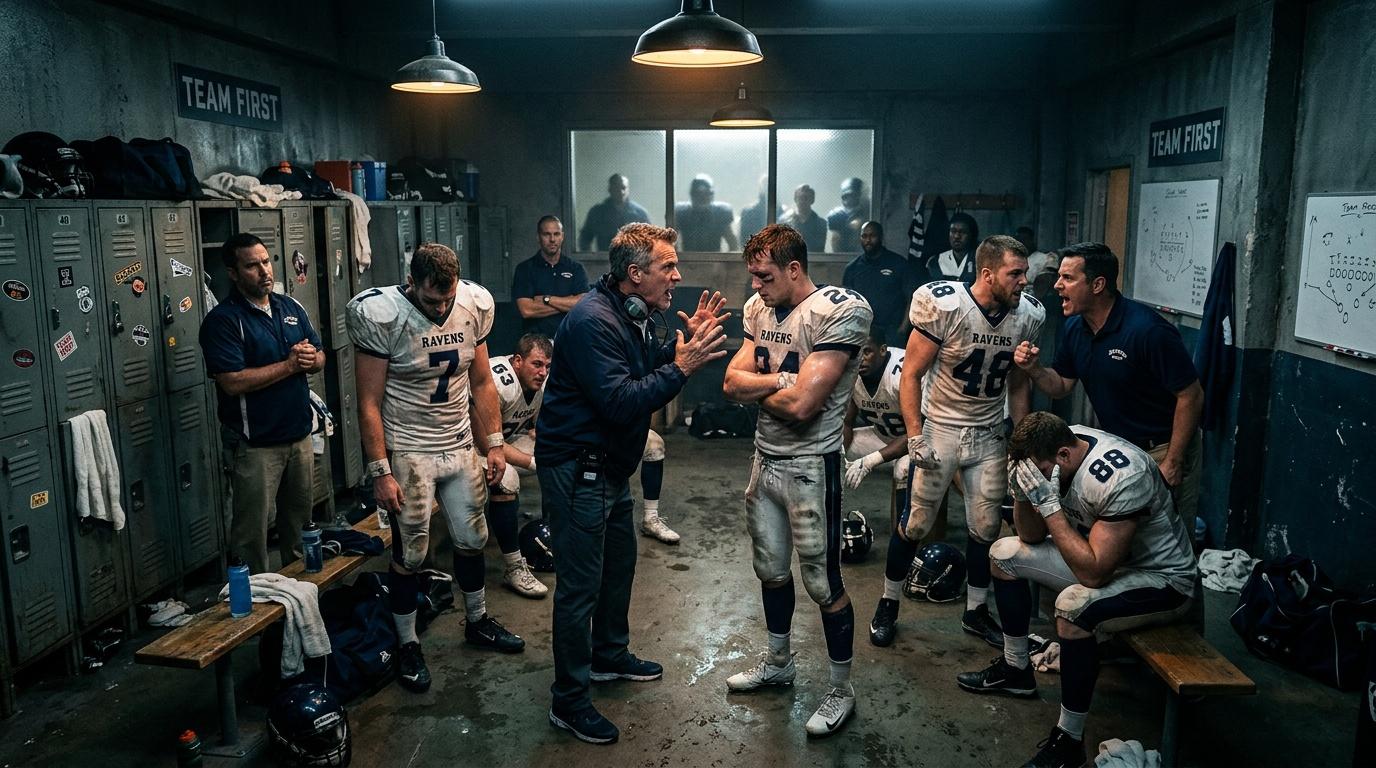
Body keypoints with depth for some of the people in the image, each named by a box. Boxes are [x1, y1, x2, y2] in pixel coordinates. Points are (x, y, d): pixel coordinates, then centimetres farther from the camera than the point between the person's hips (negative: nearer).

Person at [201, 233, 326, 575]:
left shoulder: (291, 308, 9)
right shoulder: (222, 320, -13)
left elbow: (320, 357, 13)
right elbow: (233, 382, -22)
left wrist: (311, 357, -11)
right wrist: (290, 364, -16)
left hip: (299, 435, 7)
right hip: (256, 444, -6)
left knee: (300, 521, 19)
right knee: (252, 530, 3)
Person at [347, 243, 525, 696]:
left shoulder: (473, 306, -4)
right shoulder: (381, 316, -18)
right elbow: (369, 404, -15)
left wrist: (494, 444, 4)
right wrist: (381, 472, -16)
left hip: (460, 446, 5)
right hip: (408, 452, -5)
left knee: (472, 539, 16)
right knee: (410, 555, 4)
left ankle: (477, 622, 38)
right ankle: (407, 646, 23)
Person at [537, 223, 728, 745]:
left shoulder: (635, 315, 7)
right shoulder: (593, 321, -25)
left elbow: (647, 372, 10)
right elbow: (620, 403, -30)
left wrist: (689, 341, -1)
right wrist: (680, 367, -29)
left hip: (609, 466, 10)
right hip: (575, 470, -10)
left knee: (619, 562, 23)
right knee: (580, 584, -1)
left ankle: (610, 655, 44)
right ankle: (569, 701, 13)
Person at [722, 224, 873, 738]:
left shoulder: (841, 310, -20)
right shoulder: (759, 307, 4)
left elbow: (801, 405, -26)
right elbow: (732, 383, -1)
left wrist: (756, 384, -8)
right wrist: (781, 378, -18)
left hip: (810, 467, -7)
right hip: (764, 459, 7)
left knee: (823, 584, 4)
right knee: (771, 568, 21)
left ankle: (841, 690, 24)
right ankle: (778, 663, 42)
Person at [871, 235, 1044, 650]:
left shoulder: (1027, 315, -5)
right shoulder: (943, 306, -20)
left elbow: (1018, 383, 7)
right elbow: (912, 374, -14)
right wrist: (915, 437, -17)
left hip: (988, 434, 4)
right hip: (939, 428, -4)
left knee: (986, 526, 9)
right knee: (916, 523, 3)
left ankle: (975, 611, 29)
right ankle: (888, 604, 23)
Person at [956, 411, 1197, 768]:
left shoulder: (1121, 477, -35)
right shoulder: (1056, 449, -11)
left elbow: (1093, 574, -37)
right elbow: (1032, 537, -1)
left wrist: (1049, 503, -37)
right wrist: (1022, 494, -21)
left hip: (1163, 579, -9)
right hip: (1102, 555, 9)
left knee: (1074, 605, -36)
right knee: (1004, 553, 6)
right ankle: (1015, 670, 21)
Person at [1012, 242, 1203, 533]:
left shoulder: (1148, 330, -26)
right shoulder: (1074, 328, -2)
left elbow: (1191, 396, -20)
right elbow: (1061, 386, 8)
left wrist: (1172, 463, -18)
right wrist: (1034, 369, -14)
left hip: (1162, 451, -7)